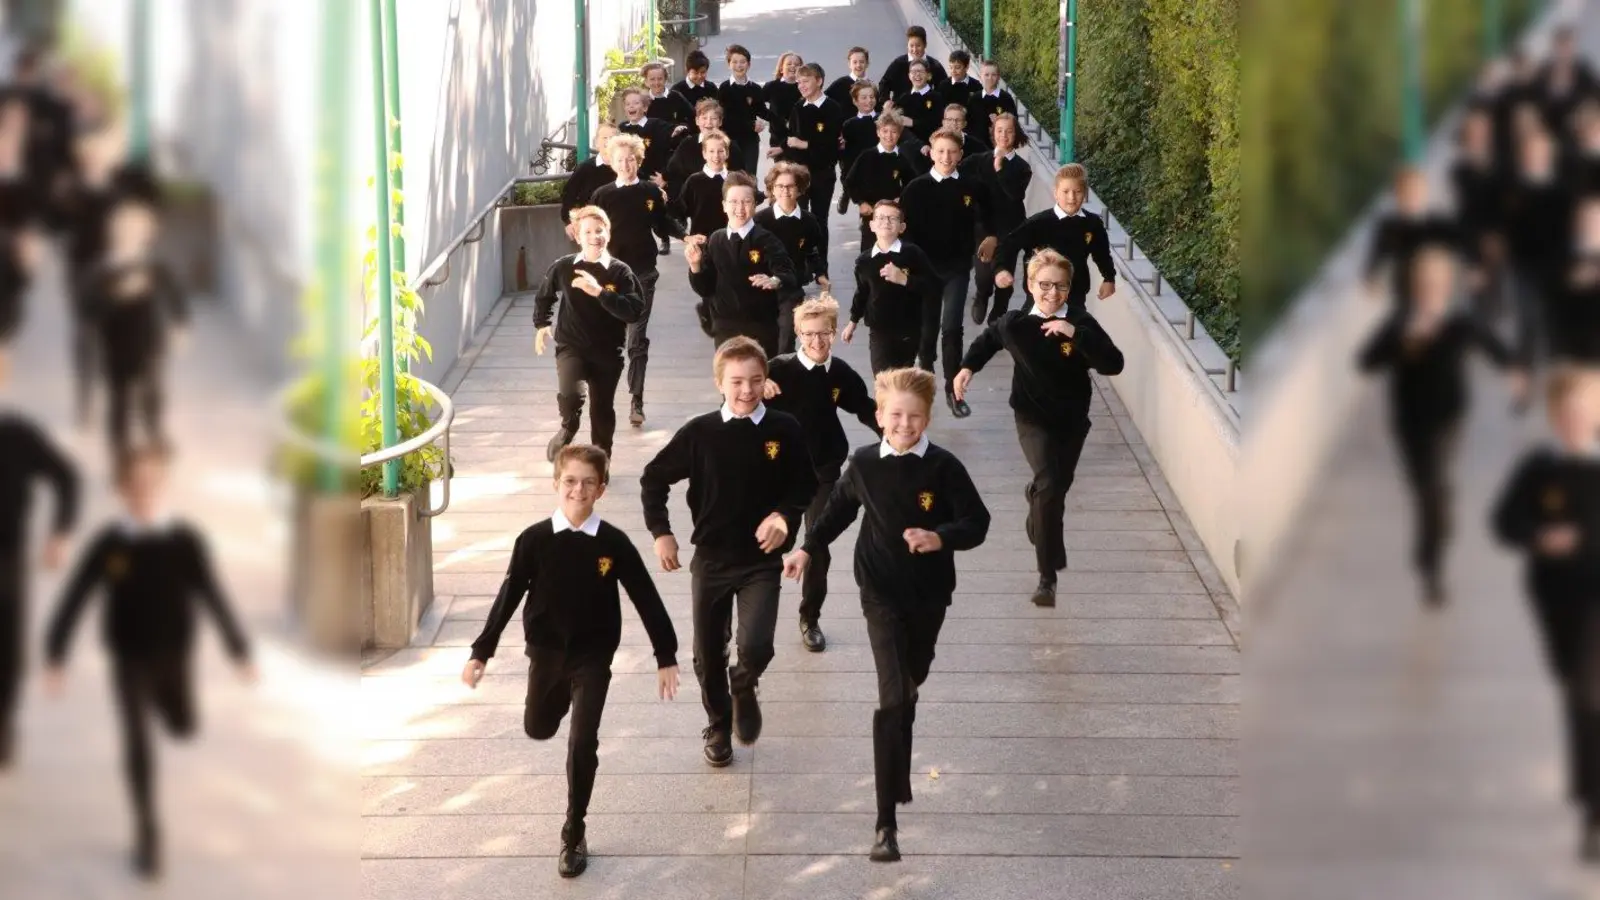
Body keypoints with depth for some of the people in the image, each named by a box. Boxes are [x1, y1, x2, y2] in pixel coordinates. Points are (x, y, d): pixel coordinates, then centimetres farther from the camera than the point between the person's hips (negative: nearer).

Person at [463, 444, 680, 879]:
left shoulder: (613, 543, -13)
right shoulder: (534, 540, -12)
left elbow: (646, 599, -7)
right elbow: (509, 597, -4)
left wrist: (666, 657, -6)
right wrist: (481, 652, -3)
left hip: (593, 654, -2)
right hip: (546, 650, 2)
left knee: (582, 743, -8)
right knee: (538, 728, 21)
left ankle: (574, 835, 7)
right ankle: (564, 697, 59)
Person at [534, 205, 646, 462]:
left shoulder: (620, 272, -8)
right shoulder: (563, 267, -3)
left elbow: (634, 311, -21)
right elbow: (544, 297, 18)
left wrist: (599, 291, -26)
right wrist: (541, 325, 13)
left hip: (608, 352, 1)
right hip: (571, 347, 0)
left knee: (602, 409, 12)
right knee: (570, 394, -26)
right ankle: (567, 430, 8)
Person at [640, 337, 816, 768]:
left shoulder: (784, 430, -9)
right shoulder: (699, 433, -9)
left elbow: (805, 486, 2)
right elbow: (653, 480, 2)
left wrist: (784, 515, -17)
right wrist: (661, 532, -6)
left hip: (762, 560, -1)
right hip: (710, 559, 1)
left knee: (755, 645, -19)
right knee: (709, 654, 11)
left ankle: (745, 686, 18)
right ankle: (718, 726, 38)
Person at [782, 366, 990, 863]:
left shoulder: (943, 467, -13)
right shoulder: (864, 464, -7)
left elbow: (977, 522, -12)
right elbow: (839, 508, 12)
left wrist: (940, 538, -30)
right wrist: (808, 548, 8)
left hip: (929, 595, 2)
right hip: (882, 593, -2)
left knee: (911, 681, 23)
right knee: (893, 699, -13)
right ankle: (886, 821, -14)